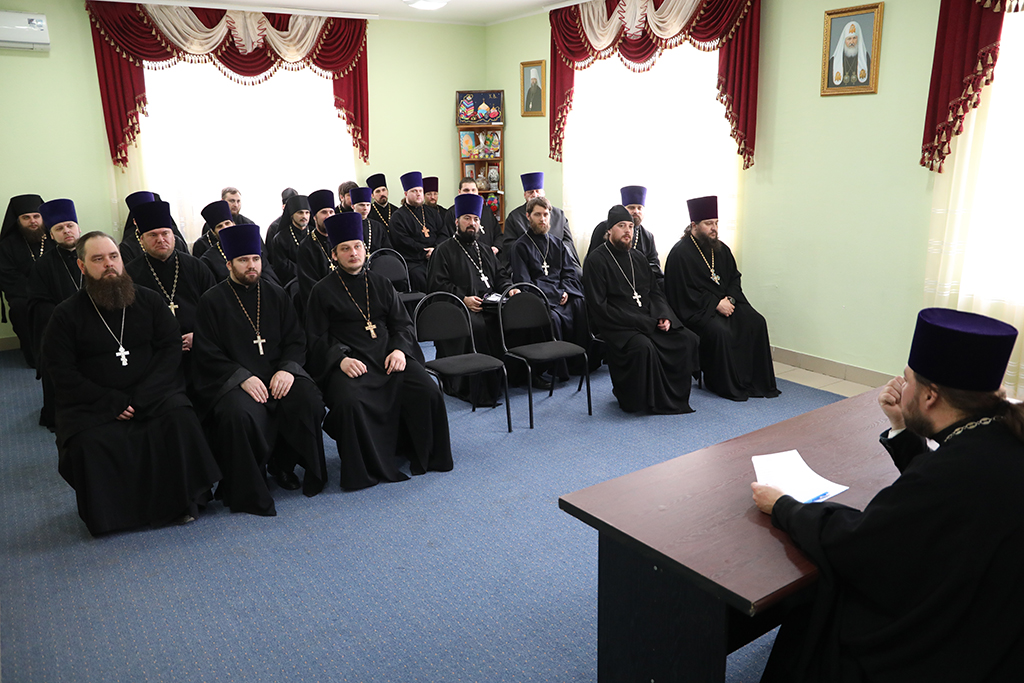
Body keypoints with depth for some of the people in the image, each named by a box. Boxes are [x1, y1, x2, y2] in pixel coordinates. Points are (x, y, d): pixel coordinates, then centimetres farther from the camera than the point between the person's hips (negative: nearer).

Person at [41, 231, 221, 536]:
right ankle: (110, 511, -2)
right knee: (90, 442, -29)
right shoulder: (67, 314, 3)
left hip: (152, 394, 1)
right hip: (93, 404, 0)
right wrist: (111, 401, -15)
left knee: (180, 418, -29)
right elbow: (63, 373, -1)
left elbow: (171, 348, 3)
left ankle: (182, 500, -9)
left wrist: (142, 396, -11)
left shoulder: (149, 300, 8)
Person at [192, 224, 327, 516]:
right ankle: (247, 491, -14)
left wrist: (288, 369, -11)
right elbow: (208, 354, -3)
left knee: (308, 401, -25)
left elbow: (296, 339, 10)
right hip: (232, 379, -3)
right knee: (240, 414, -34)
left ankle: (283, 463, 2)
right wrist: (243, 377, -18)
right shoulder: (212, 301, 3)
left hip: (278, 374, 3)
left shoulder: (276, 295, 13)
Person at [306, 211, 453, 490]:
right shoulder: (323, 291, 7)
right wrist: (340, 359, -17)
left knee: (428, 392, -21)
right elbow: (317, 338, 1)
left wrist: (399, 350, -6)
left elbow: (402, 323, 15)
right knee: (350, 402, -34)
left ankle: (427, 456, 1)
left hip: (388, 356, 3)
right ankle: (366, 467, -13)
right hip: (348, 361, -3)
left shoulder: (381, 284, 18)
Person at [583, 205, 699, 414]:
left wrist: (664, 316, -2)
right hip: (617, 327, -7)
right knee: (643, 347, -34)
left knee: (688, 339, -8)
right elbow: (599, 307, -13)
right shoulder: (597, 261, -6)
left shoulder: (637, 258, 17)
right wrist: (642, 322, -17)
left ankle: (675, 395, 4)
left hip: (649, 322, 7)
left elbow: (655, 291, 20)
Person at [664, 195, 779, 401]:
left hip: (725, 302, 7)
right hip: (696, 309, -7)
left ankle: (757, 381, -6)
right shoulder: (680, 253, -10)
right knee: (720, 331, -32)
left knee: (756, 322, -14)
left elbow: (735, 278, 16)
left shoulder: (721, 249, 12)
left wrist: (729, 299, -6)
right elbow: (684, 293, -15)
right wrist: (716, 304, -18)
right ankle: (728, 385, -14)